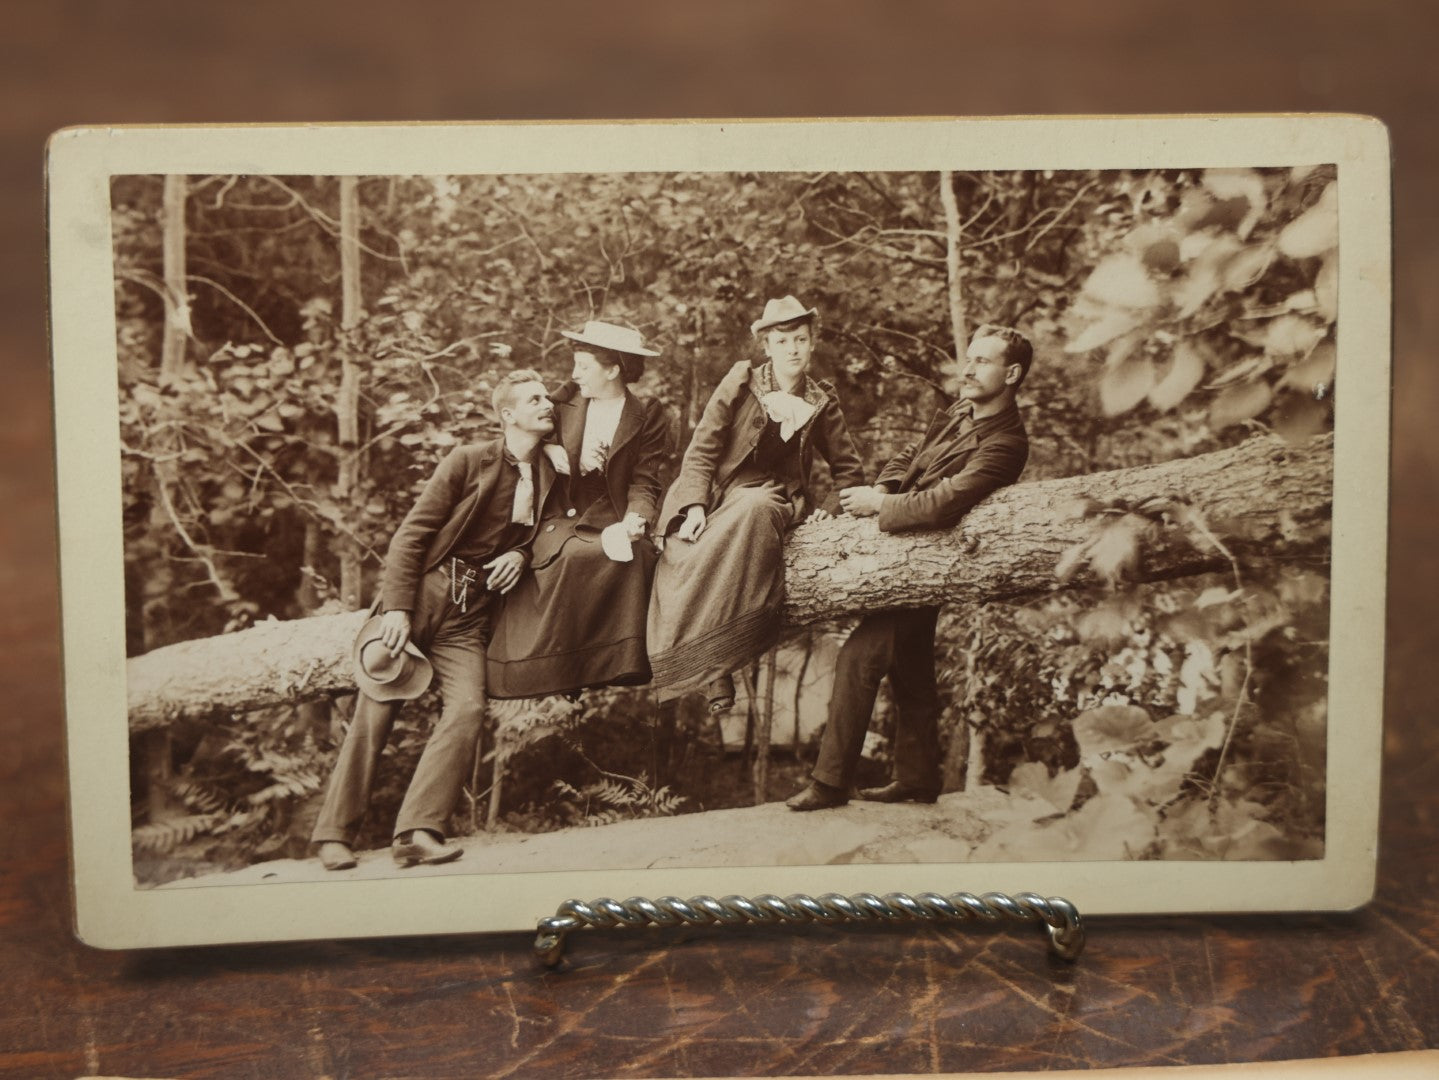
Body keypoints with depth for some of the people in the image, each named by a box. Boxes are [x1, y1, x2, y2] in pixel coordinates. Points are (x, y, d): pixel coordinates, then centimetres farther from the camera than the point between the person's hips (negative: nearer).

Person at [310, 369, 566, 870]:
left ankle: (416, 832, -14)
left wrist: (521, 554, -2)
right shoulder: (468, 461, -4)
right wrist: (397, 607, -15)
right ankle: (334, 833, 8)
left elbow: (537, 536, 23)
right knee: (375, 711, -3)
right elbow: (412, 533, -6)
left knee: (468, 708, -17)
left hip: (469, 614, 4)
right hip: (419, 596, -3)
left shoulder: (549, 476, 9)